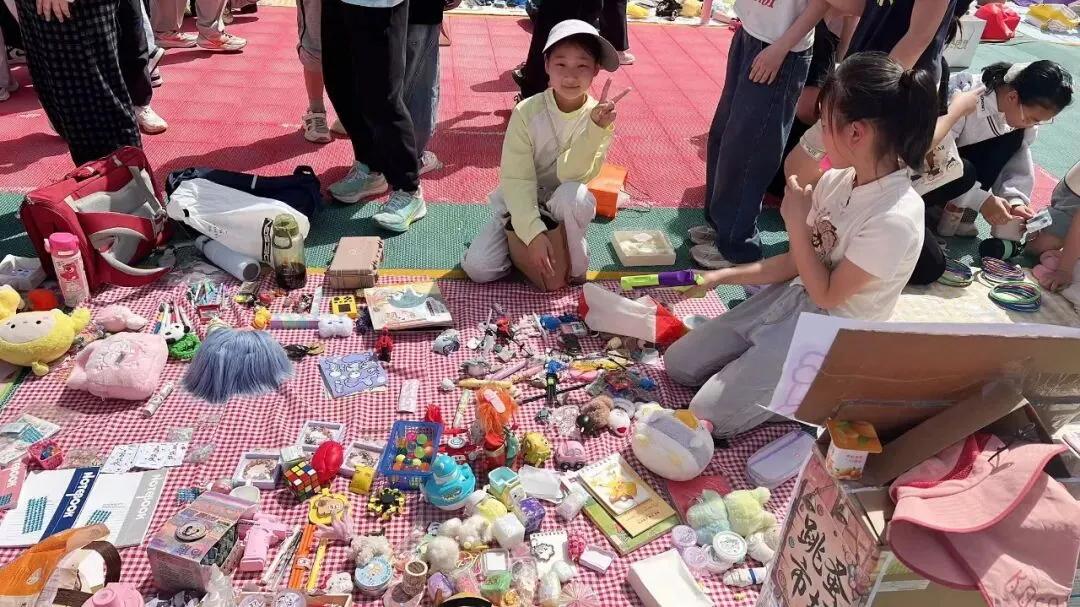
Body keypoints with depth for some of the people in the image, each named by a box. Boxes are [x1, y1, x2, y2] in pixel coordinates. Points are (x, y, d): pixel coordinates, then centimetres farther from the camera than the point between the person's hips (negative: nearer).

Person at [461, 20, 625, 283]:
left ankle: (576, 267, -10)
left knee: (575, 195, -37)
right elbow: (515, 179, -20)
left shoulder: (600, 116, -14)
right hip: (521, 204, 0)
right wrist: (533, 231, -33)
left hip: (563, 205, 0)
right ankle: (521, 245, 12)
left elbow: (570, 174, -26)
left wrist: (596, 128, -40)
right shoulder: (527, 112, -17)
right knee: (477, 267, -19)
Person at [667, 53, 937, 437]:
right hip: (792, 298, 7)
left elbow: (826, 295, -18)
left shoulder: (895, 218, -28)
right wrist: (720, 277, 1)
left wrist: (796, 222, -18)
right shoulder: (838, 179, -3)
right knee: (679, 365, 4)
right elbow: (798, 262, 5)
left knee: (708, 413, -14)